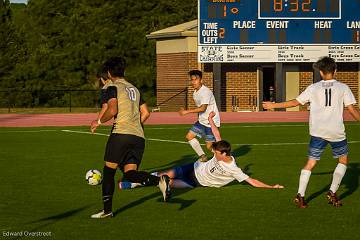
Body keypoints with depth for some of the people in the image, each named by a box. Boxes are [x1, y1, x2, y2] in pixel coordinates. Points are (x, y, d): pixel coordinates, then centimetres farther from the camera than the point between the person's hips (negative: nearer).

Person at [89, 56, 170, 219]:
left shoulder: (113, 88, 1)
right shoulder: (134, 89, 23)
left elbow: (112, 110, -13)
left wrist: (99, 122, 3)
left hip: (121, 134, -6)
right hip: (139, 137, 6)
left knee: (108, 171, 6)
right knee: (130, 174, 2)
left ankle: (107, 210, 8)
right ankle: (159, 181, -25)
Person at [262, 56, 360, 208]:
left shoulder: (314, 88, 6)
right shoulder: (342, 87, 2)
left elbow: (295, 102, 10)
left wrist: (273, 105, 20)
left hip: (318, 132, 1)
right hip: (336, 132, -1)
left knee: (310, 163, 7)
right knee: (343, 160, 19)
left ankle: (300, 195, -4)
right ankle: (332, 193, 10)